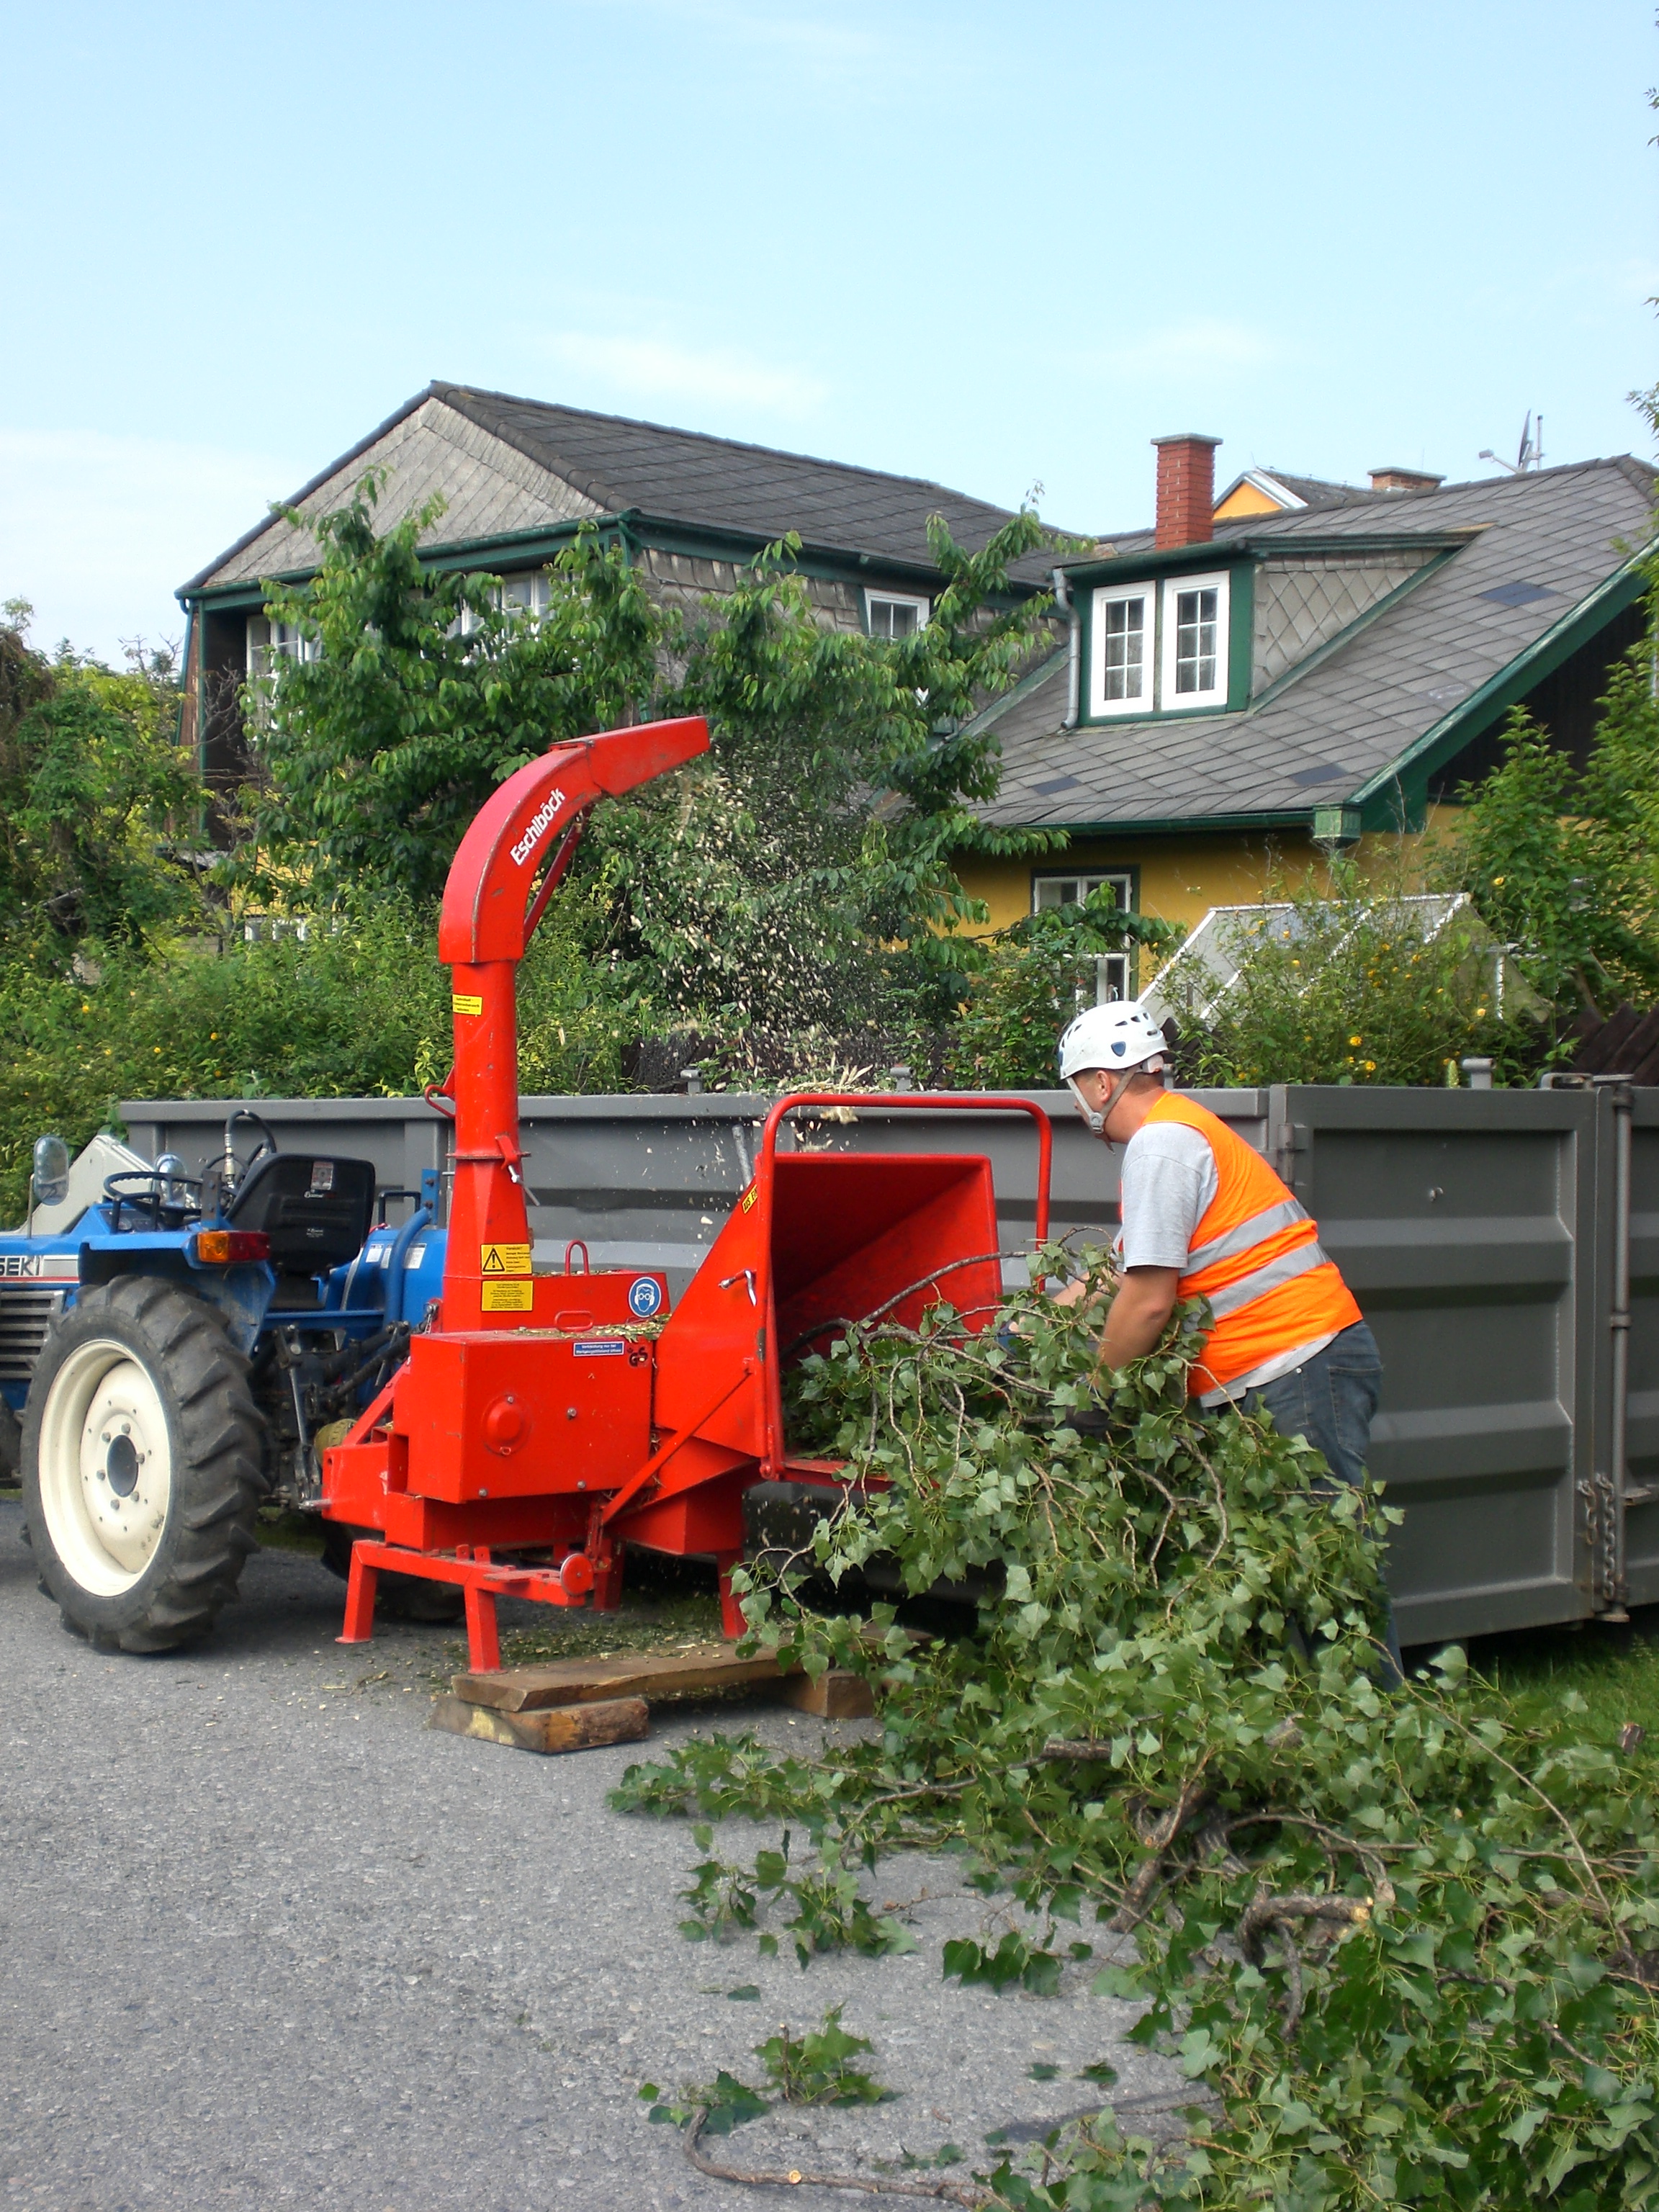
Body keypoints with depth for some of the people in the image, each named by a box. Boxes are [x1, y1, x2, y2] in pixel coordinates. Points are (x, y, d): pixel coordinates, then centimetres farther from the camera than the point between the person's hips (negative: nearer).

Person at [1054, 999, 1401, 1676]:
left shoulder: (1160, 1144, -11)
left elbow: (1148, 1298, -17)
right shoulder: (1178, 1131, 22)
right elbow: (1121, 1271, 31)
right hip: (1295, 1367, 10)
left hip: (1300, 1363, -10)